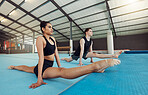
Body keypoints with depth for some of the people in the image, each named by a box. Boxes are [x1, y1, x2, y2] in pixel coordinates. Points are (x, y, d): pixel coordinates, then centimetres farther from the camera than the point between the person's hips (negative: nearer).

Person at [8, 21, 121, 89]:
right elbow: (41, 57, -23)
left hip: (49, 67, 8)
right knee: (61, 72, -37)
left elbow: (56, 54, 7)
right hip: (43, 68, -8)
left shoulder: (52, 39, 7)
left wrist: (60, 66, 7)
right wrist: (39, 79, -24)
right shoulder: (40, 39, -13)